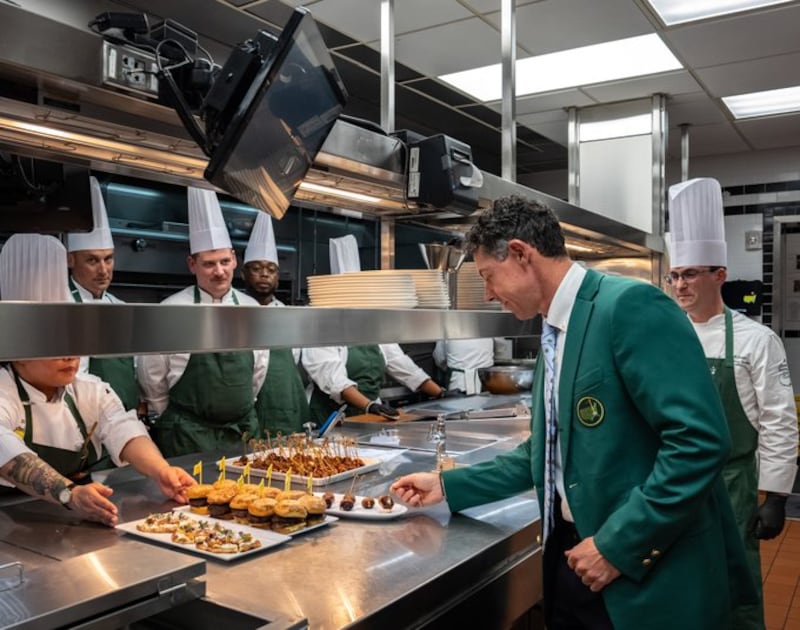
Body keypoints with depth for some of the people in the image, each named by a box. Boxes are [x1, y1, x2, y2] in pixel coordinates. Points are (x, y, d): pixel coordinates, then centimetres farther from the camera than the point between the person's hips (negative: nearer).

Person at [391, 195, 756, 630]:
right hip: (572, 554, 8)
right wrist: (447, 485, 12)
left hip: (651, 573, -8)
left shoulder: (631, 305, -18)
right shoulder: (554, 333, 9)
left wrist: (618, 545, -20)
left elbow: (700, 440, -23)